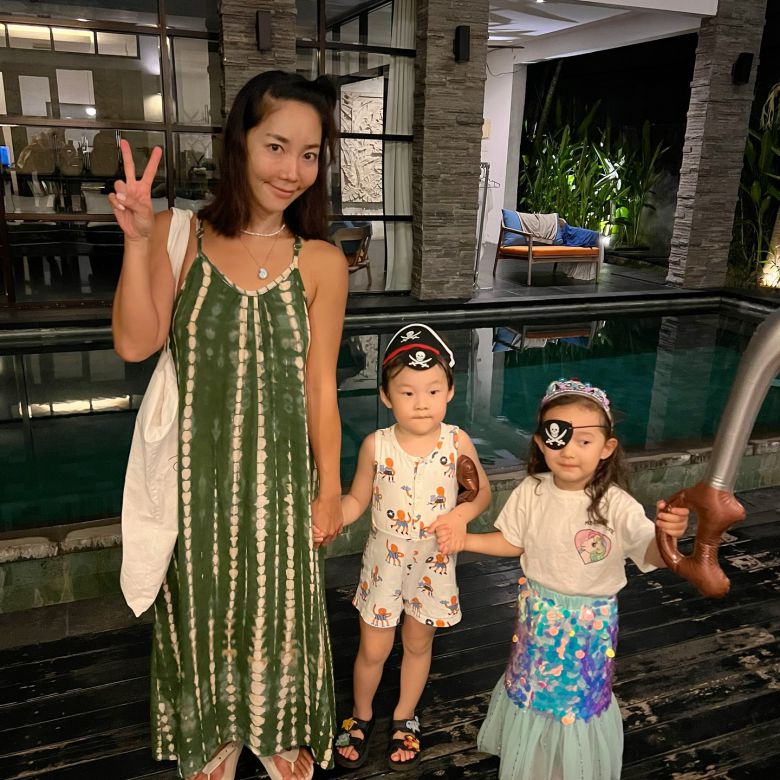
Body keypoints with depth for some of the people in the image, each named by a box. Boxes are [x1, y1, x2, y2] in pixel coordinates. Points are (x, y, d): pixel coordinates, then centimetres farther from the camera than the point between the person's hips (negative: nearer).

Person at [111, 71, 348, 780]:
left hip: (279, 470, 0)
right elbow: (136, 343, -13)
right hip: (195, 466, 1)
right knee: (204, 605, 18)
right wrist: (137, 241, -22)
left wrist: (329, 490, -1)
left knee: (279, 604, 16)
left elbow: (320, 388, -3)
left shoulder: (320, 264, -6)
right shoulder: (177, 234, -5)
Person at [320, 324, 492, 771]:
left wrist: (462, 513, -20)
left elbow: (483, 491, 0)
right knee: (374, 649, 10)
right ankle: (361, 715, 41)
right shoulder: (376, 446, -15)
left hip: (433, 562, 1)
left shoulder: (457, 442, -14)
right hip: (385, 560, -1)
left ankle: (405, 717, 46)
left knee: (419, 643, 20)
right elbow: (357, 500, -3)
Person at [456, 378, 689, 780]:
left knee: (580, 697, 18)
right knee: (530, 687, 24)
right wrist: (461, 539, -10)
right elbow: (513, 543, 0)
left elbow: (651, 555, -36)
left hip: (589, 622, -3)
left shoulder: (616, 505, -25)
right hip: (537, 614, 4)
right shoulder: (531, 491, -14)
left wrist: (667, 535, -58)